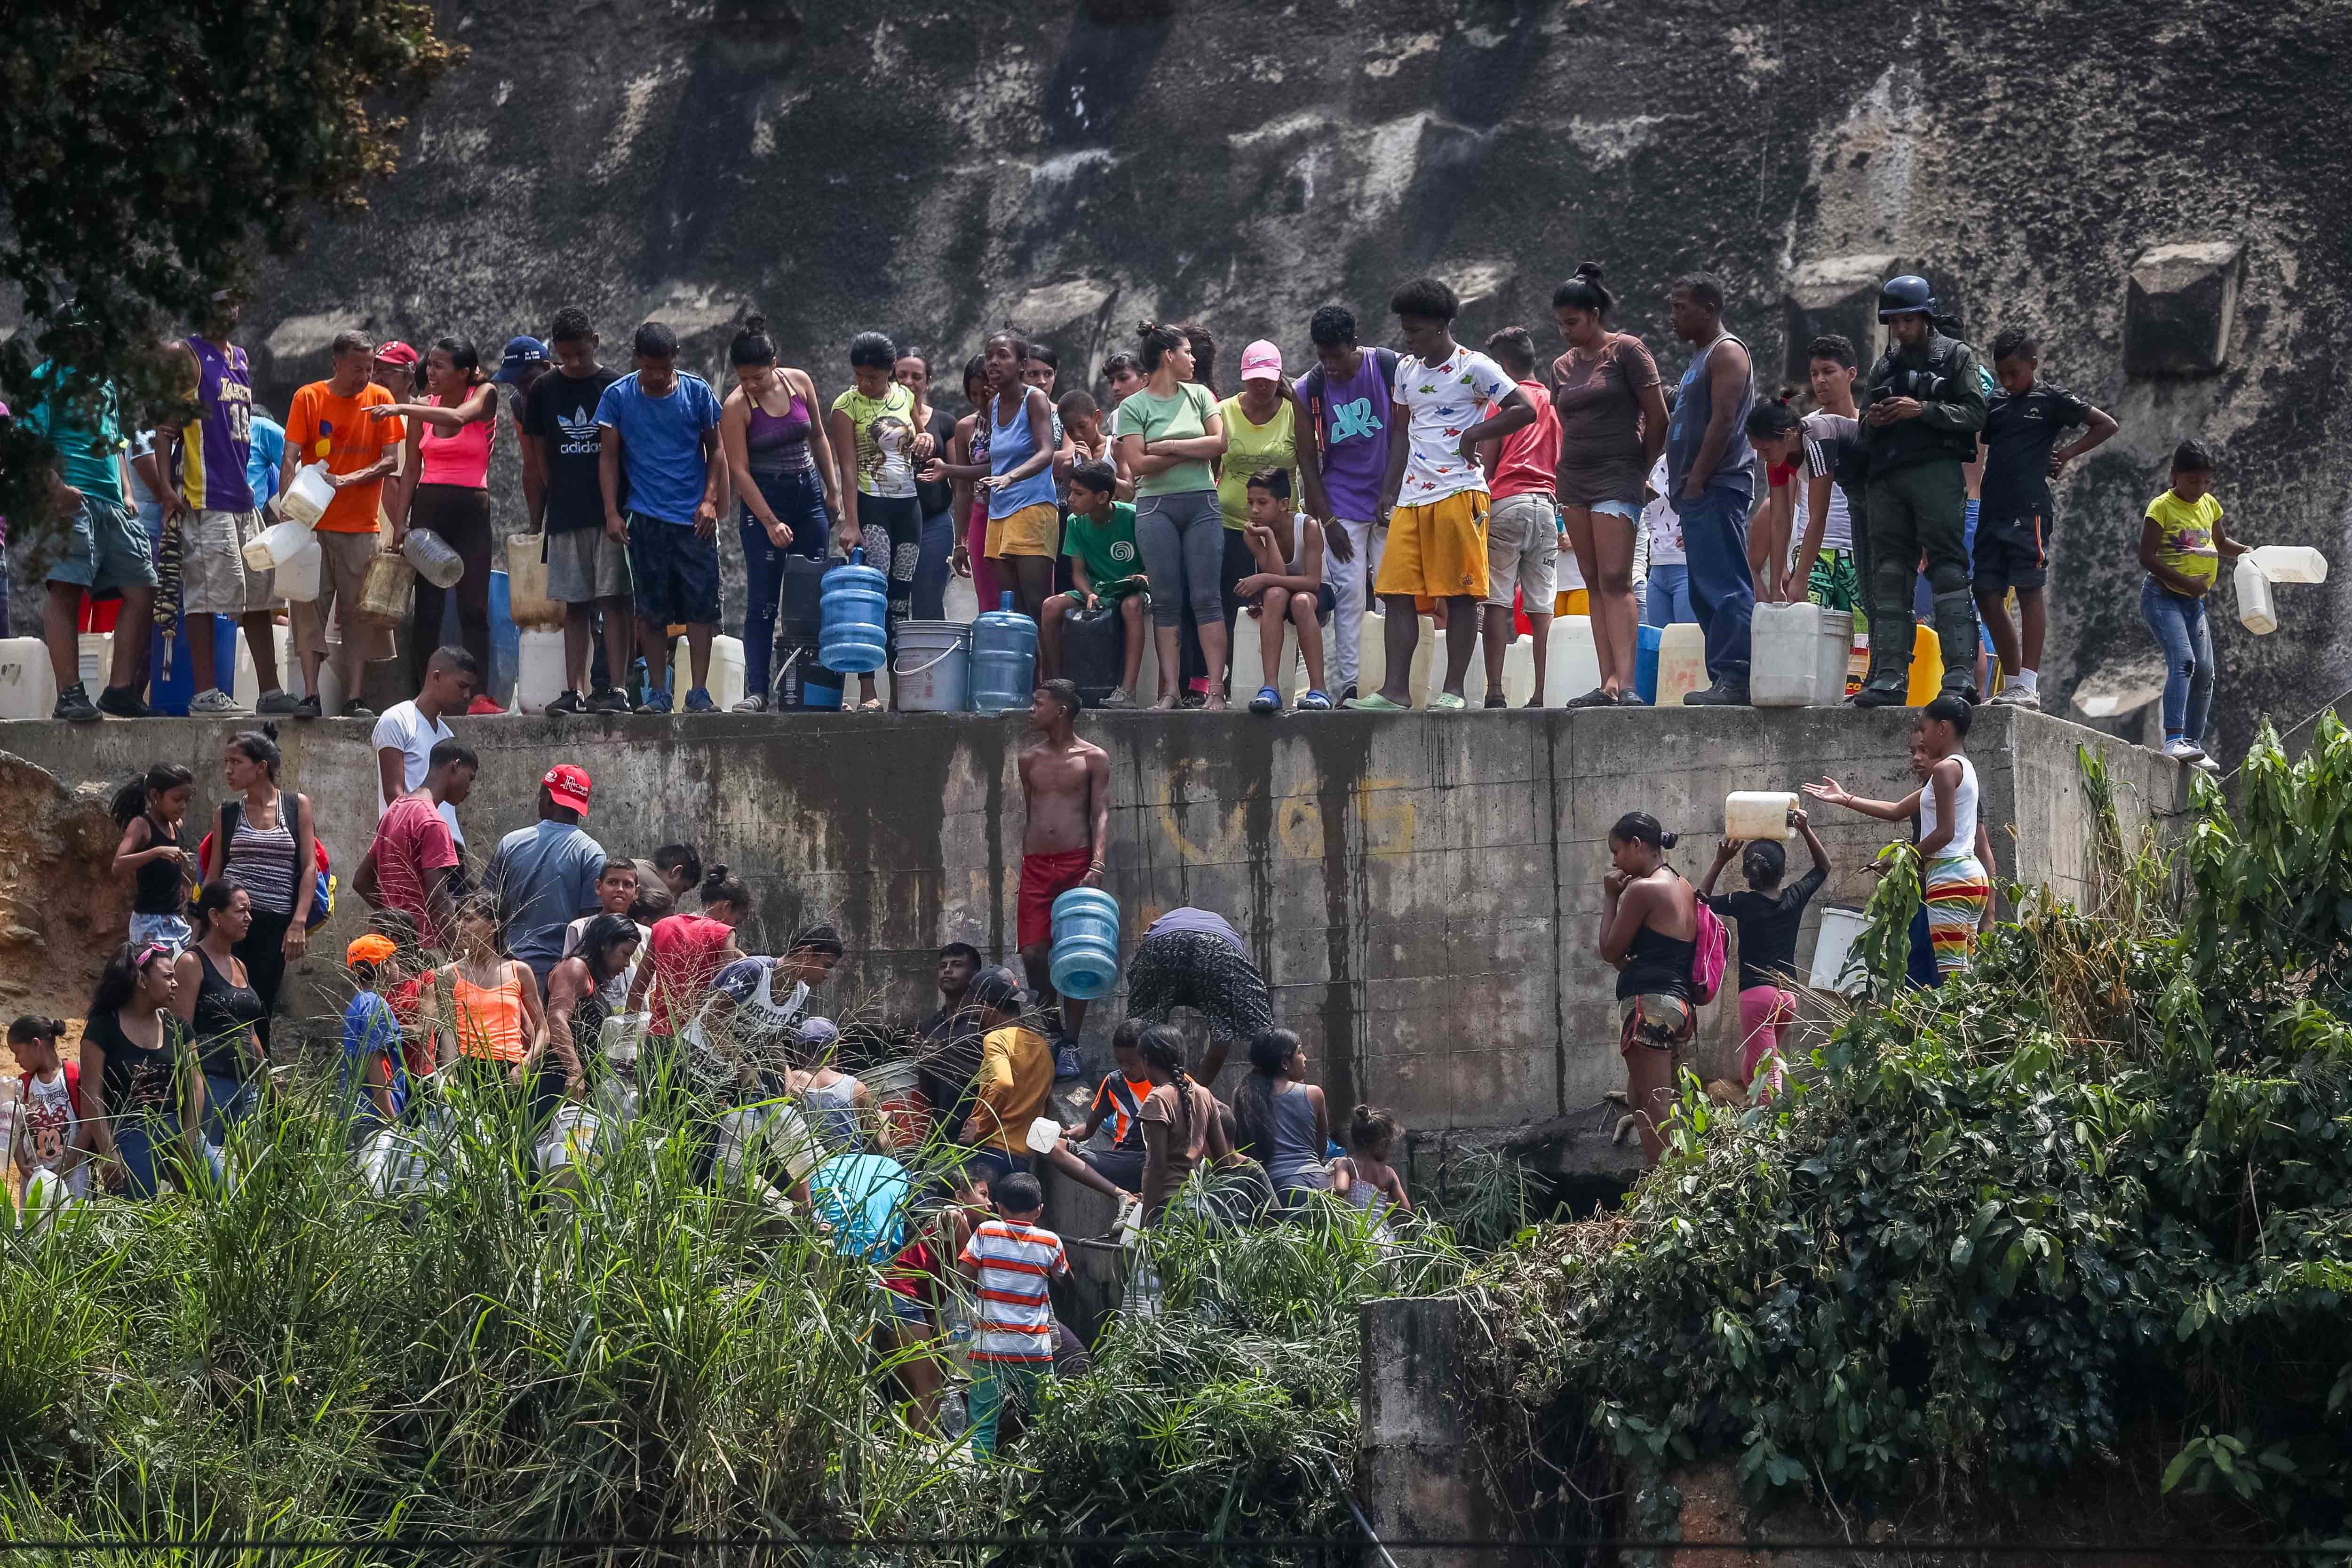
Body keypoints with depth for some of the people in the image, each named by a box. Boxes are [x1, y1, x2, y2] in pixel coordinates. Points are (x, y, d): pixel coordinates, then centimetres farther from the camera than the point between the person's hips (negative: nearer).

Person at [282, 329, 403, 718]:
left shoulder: (380, 400, 4)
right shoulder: (308, 398, 0)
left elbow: (392, 461, 0)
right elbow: (290, 459, -6)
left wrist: (349, 480, -16)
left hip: (362, 527, 1)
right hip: (315, 525, -1)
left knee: (359, 613, 0)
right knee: (309, 608, -6)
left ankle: (354, 697, 2)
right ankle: (310, 696, -7)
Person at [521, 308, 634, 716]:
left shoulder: (617, 388, 1)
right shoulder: (544, 391, 7)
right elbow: (536, 463, 11)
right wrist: (534, 520, 9)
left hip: (611, 514, -3)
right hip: (564, 516, 3)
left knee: (614, 601, -7)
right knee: (575, 606, 4)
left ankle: (616, 688, -8)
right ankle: (575, 691, 4)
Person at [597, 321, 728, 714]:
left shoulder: (697, 392, 3)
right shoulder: (618, 397, 2)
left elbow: (715, 449, 10)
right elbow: (608, 456, 5)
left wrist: (709, 500, -2)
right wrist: (612, 512, -3)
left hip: (695, 519, 0)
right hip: (646, 518, 0)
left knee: (700, 605, -4)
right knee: (651, 610, 0)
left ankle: (699, 692, -1)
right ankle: (658, 692, 7)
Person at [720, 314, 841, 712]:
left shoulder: (799, 382, -2)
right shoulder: (736, 407, -13)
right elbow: (739, 470, -14)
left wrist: (832, 491, 13)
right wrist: (770, 523, -19)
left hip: (808, 494, 4)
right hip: (763, 500, -4)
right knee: (762, 601, -7)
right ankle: (756, 691, -7)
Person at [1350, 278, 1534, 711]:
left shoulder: (1474, 367, -3)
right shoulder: (1407, 369, 16)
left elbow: (1525, 411, -6)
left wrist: (1474, 434, -10)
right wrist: (1389, 491, 16)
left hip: (1459, 492, -7)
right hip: (1411, 496, 7)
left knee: (1460, 594, -4)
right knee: (1397, 593, -2)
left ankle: (1454, 690, -1)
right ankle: (1395, 689, -3)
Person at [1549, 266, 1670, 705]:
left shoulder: (1627, 351, -5)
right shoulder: (1563, 367, 14)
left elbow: (1658, 418, -5)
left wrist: (1640, 473, 2)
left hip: (1616, 476, -7)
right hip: (1573, 479, 7)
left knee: (1615, 580, -16)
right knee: (1595, 583, 3)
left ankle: (1624, 682, -24)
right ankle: (1607, 683, 0)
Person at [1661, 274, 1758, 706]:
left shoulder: (1726, 353, -7)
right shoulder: (1701, 357, 24)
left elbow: (1724, 420, -17)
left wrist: (1696, 480, -20)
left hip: (1716, 488, -11)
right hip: (1699, 492, 11)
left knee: (1725, 588, -15)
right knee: (1707, 592, 9)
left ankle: (1733, 678, -20)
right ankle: (1725, 681, 9)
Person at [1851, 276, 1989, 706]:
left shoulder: (1956, 356, 10)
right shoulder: (1884, 367, 25)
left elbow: (1975, 414, -2)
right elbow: (1865, 437, 26)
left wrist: (1923, 410, -13)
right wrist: (1872, 423, 3)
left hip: (1937, 472, -6)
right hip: (1887, 477, 6)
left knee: (1948, 568, -14)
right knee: (1889, 575, -2)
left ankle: (1961, 671, -21)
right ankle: (1890, 675, -5)